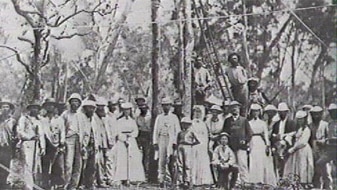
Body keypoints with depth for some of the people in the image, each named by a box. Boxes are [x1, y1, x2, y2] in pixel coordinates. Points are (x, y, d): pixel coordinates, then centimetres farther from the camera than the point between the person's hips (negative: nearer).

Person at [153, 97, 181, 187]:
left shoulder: (174, 117, 9)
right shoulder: (159, 117, 14)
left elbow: (177, 131, 4)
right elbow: (155, 130, 12)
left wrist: (175, 143, -6)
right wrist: (155, 142, 1)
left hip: (171, 139, -1)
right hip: (161, 140, 2)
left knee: (169, 158, -19)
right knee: (161, 160, -3)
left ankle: (168, 176, -12)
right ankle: (161, 180, 0)